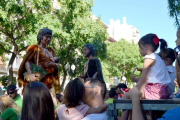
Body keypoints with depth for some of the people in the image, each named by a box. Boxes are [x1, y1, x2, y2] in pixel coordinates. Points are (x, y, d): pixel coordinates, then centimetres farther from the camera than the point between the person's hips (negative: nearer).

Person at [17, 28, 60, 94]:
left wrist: (53, 64, -8)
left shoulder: (50, 51, 21)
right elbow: (27, 61, -7)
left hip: (48, 80, 5)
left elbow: (57, 66, 16)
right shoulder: (34, 48, 6)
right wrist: (30, 74, -24)